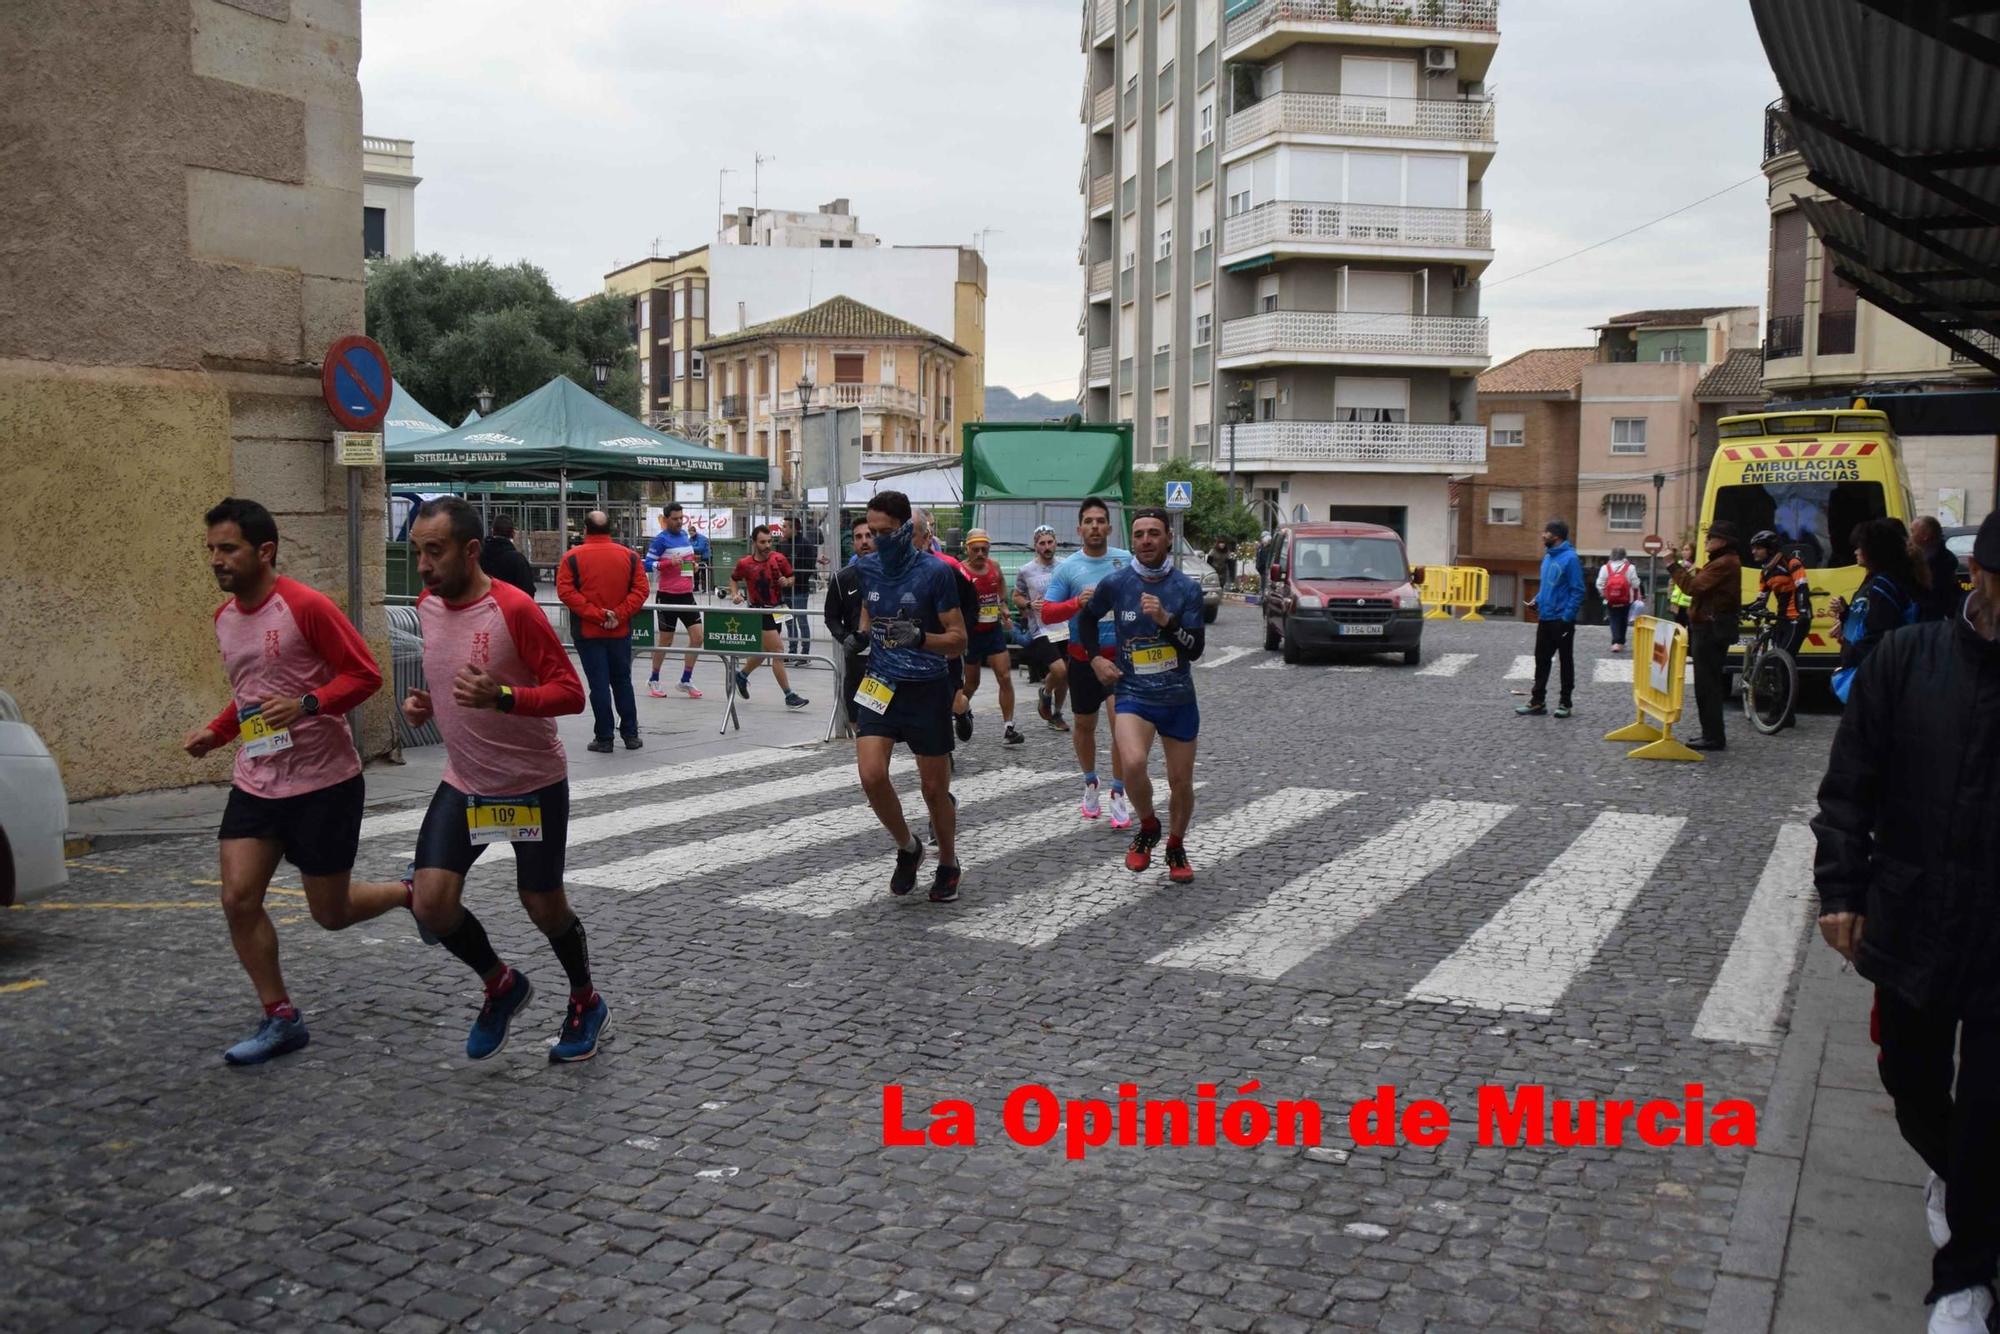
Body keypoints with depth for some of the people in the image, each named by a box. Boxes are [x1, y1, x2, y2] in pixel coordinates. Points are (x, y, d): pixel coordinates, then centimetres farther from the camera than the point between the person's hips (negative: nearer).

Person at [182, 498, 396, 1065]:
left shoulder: (307, 607, -16)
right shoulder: (224, 618, 9)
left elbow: (365, 675, -15)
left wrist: (306, 705, -28)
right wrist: (215, 732, 8)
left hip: (324, 782, -7)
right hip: (255, 783, 7)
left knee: (331, 912, 3)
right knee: (238, 899, -4)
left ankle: (413, 894, 33)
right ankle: (280, 1019, 10)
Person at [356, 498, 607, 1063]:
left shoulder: (514, 609, -21)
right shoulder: (427, 605, 1)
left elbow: (571, 692, -22)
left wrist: (502, 697, -37)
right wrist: (423, 705, -1)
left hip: (533, 785, -5)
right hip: (464, 783, 6)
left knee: (543, 905, 7)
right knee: (430, 900, -9)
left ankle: (586, 1003, 34)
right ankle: (501, 985, 19)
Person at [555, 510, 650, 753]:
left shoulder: (572, 558, -4)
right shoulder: (629, 556, 2)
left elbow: (565, 592, -13)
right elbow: (640, 590, -5)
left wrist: (596, 614, -15)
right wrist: (619, 614, -10)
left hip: (587, 632, -2)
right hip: (621, 631, 2)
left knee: (599, 684, 1)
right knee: (622, 682, 15)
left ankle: (604, 738, 4)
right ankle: (631, 735, 16)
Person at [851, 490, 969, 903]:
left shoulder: (935, 571, -13)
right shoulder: (867, 567, 2)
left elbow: (958, 641, -12)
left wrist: (919, 638, -29)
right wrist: (861, 637, 5)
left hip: (927, 690, -4)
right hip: (881, 685, 4)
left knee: (934, 788, 5)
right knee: (871, 774, -14)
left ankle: (948, 865, 30)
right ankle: (907, 848, 13)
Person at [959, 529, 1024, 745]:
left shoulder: (994, 566, 0)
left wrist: (1003, 604, 11)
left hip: (994, 630, 4)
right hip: (972, 633, -4)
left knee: (1005, 678, -7)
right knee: (972, 683, 12)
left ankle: (1008, 727, -4)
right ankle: (963, 708, 45)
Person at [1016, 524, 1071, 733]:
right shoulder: (1025, 571, -2)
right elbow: (1016, 597, 9)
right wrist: (1029, 604, -11)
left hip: (1065, 629, 4)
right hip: (1042, 631, -4)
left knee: (1065, 677, 9)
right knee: (1059, 670, -20)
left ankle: (1056, 714, 30)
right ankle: (1045, 693, 12)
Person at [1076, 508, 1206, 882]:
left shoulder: (1186, 588, -4)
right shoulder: (1116, 583, -4)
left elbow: (1195, 649, -9)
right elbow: (1086, 618, 16)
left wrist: (1166, 619, -23)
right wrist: (1095, 658, 4)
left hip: (1178, 697, 2)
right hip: (1133, 694, -1)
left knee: (1181, 783, 10)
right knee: (1133, 764, -28)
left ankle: (1176, 847, 36)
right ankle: (1148, 826, 2)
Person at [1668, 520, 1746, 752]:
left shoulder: (1725, 563, -15)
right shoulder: (1723, 562, 20)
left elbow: (1694, 587, -22)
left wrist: (1674, 566, -17)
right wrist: (1690, 571, 4)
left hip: (1711, 629, -11)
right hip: (1711, 627, 11)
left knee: (1707, 683, -9)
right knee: (1709, 682, 15)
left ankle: (1713, 737, -6)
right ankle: (1712, 734, 21)